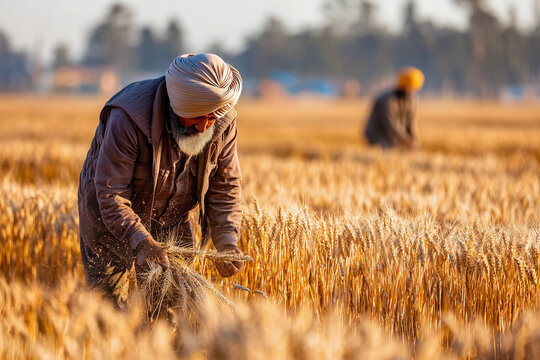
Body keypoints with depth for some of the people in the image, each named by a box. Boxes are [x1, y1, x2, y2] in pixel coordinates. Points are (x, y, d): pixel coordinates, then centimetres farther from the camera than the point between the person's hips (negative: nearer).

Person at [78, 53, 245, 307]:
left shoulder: (223, 123, -17)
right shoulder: (128, 119, -34)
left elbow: (225, 186, -6)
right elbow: (110, 194, -32)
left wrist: (227, 241, -21)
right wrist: (141, 241, -44)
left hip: (174, 224, 4)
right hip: (113, 220, -4)